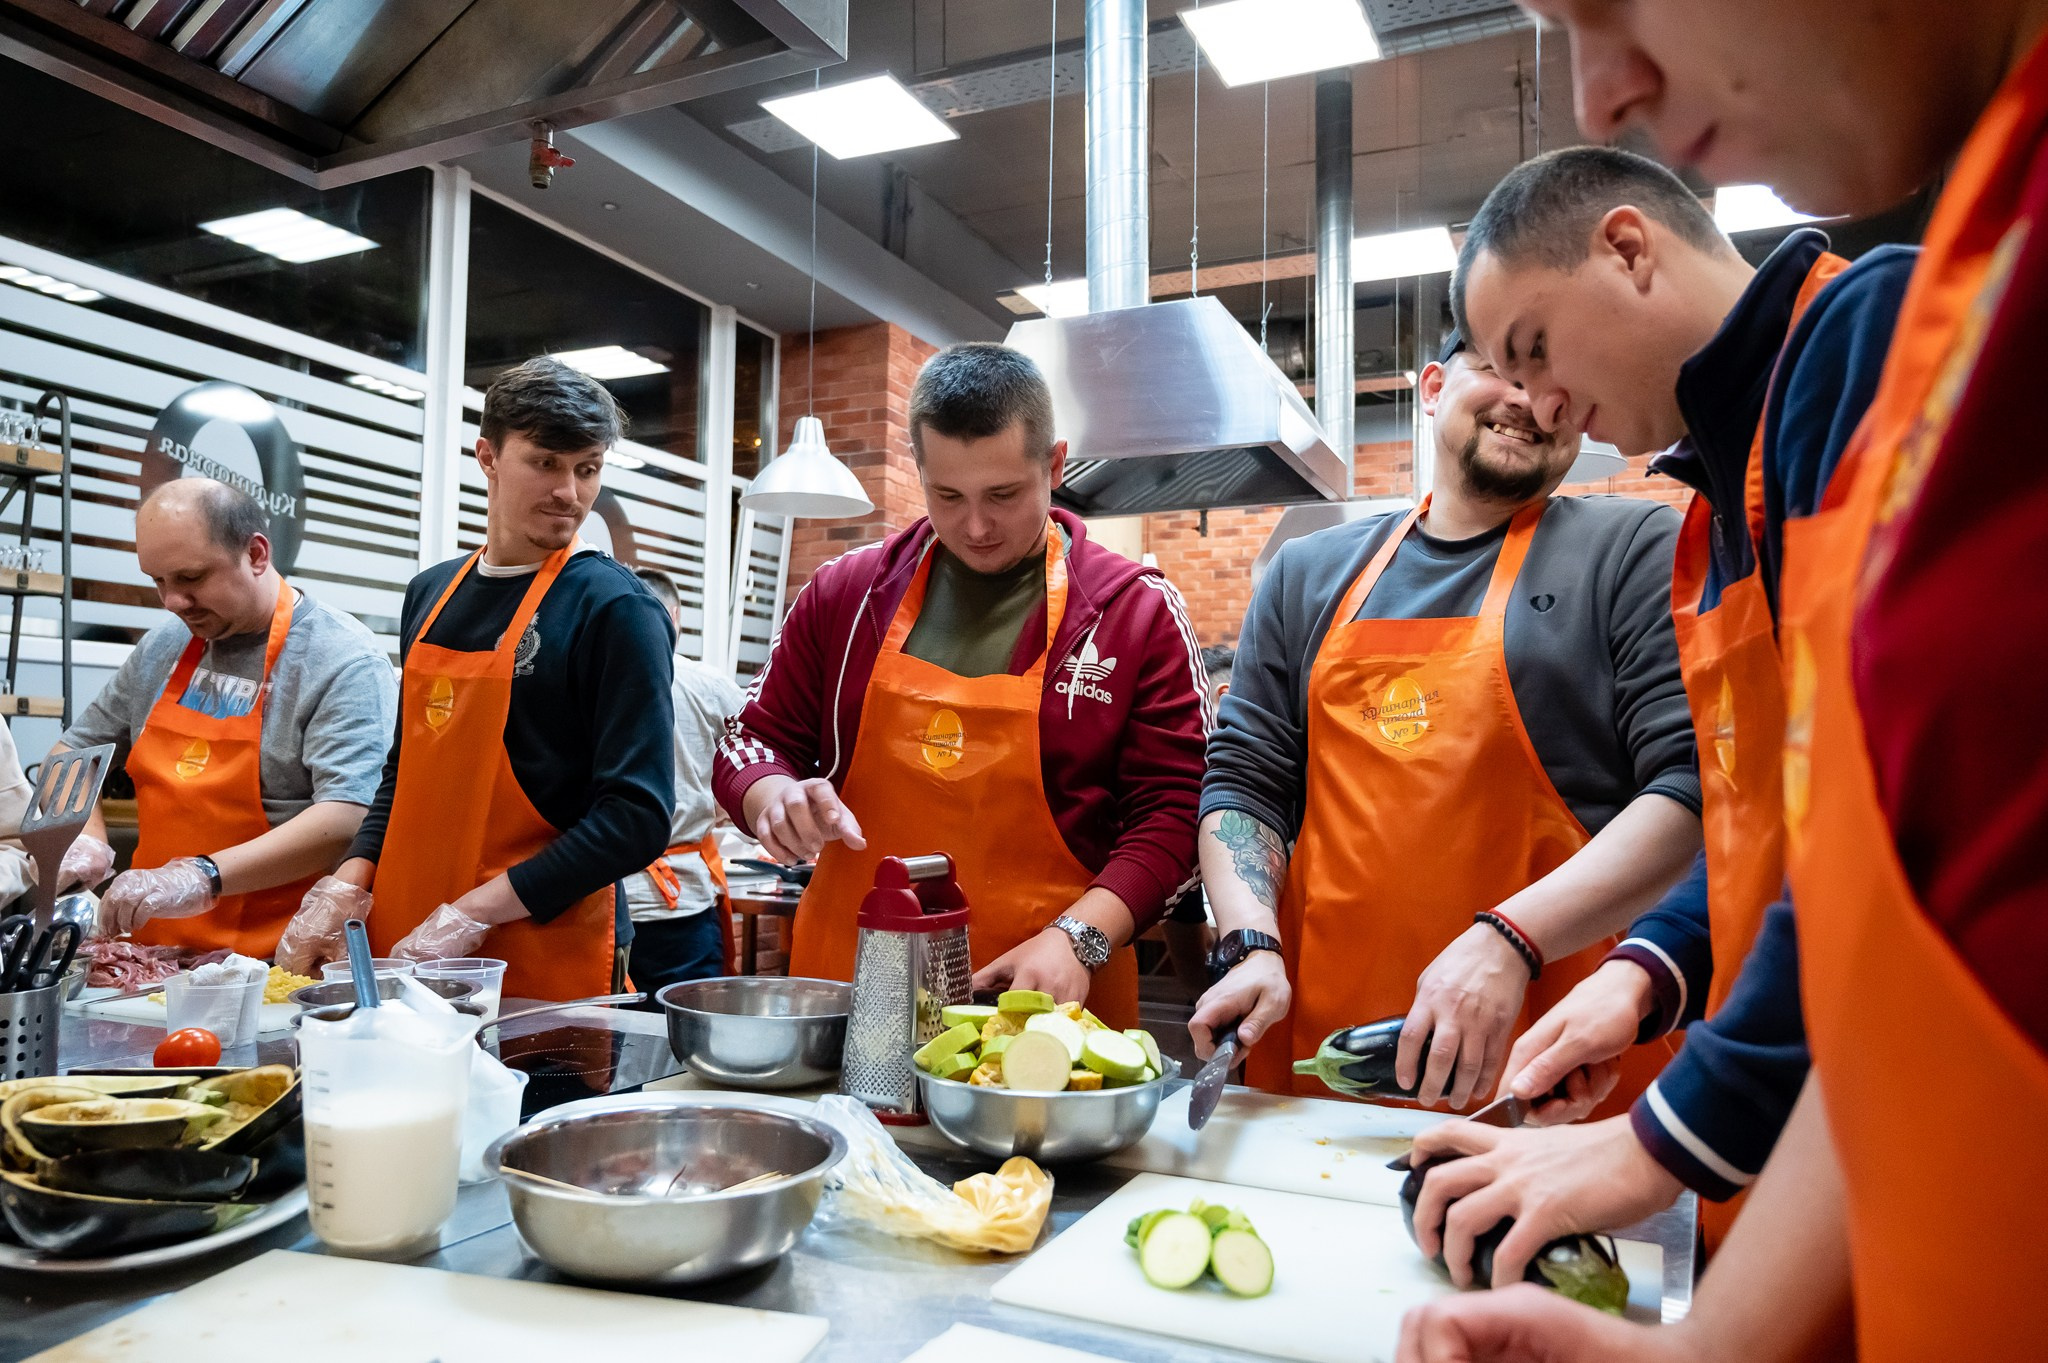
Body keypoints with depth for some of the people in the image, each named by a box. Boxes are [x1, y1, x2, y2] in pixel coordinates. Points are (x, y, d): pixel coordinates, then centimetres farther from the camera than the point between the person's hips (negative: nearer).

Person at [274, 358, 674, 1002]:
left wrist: (471, 914, -19)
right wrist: (349, 883, 3)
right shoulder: (430, 593, 10)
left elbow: (638, 816, -17)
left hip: (545, 966, -6)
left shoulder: (615, 607, -11)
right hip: (401, 949, 6)